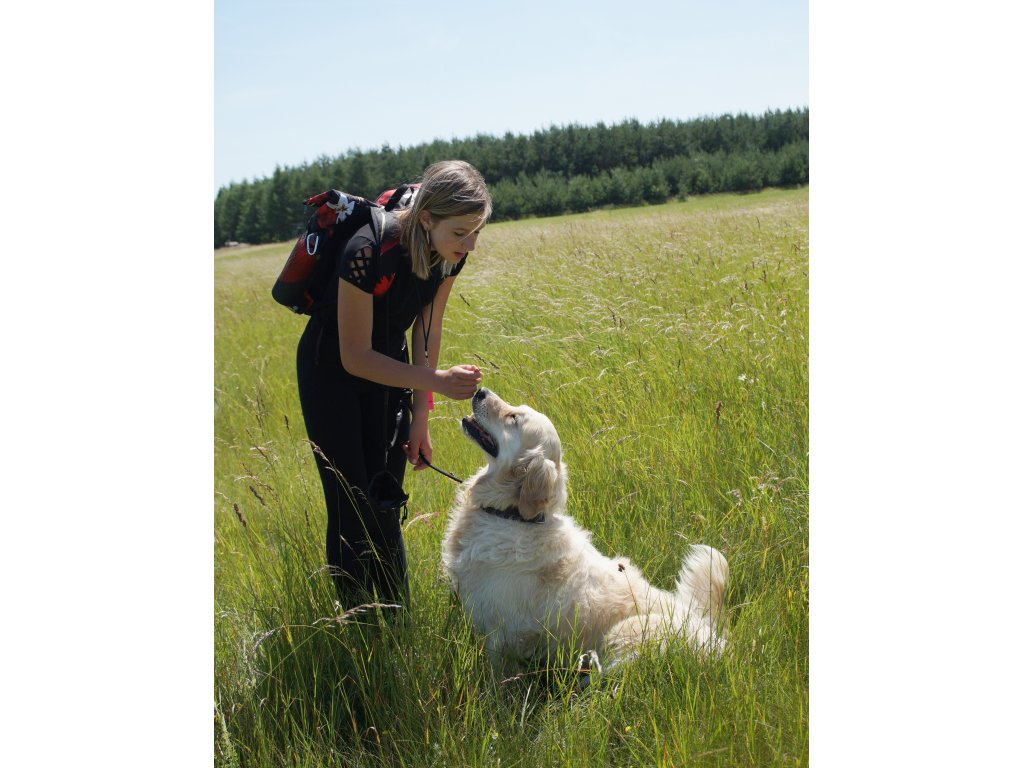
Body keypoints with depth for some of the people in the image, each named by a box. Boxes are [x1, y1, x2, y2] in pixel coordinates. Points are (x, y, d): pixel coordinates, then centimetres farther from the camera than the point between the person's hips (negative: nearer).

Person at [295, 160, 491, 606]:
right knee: (351, 506, -5)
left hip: (388, 363, 5)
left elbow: (427, 331, -5)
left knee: (387, 503, 7)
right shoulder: (368, 253, -37)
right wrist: (436, 381, -36)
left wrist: (420, 417, -4)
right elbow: (355, 358, -28)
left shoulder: (450, 253, -18)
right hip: (332, 371, -5)